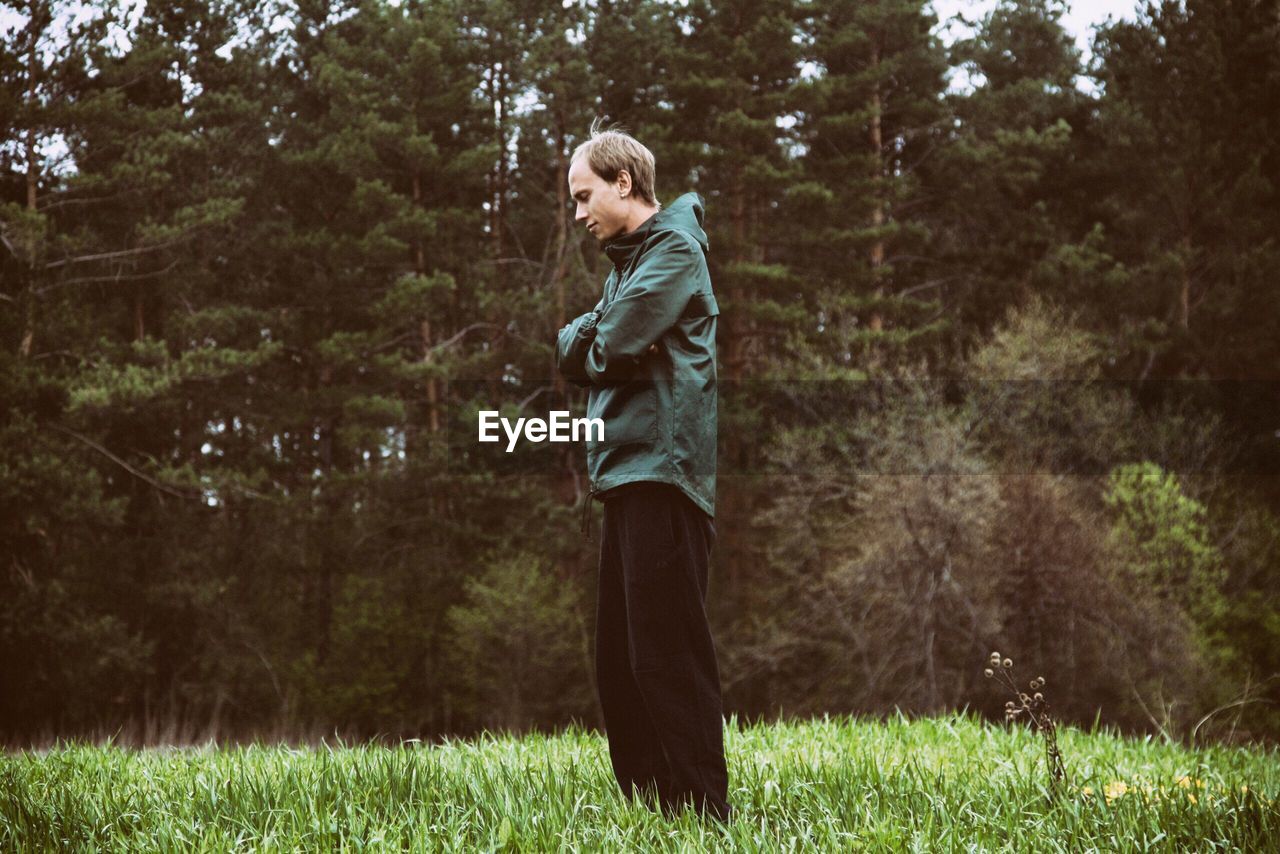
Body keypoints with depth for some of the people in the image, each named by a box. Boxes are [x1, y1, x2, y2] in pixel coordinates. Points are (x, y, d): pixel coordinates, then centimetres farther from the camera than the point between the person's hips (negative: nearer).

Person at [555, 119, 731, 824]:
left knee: (667, 654, -12)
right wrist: (594, 345, -5)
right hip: (627, 473, 10)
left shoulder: (673, 249, -6)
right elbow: (571, 355, 15)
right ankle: (646, 809, 16)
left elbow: (611, 348, -16)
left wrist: (586, 345, 5)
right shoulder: (628, 260, 25)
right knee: (620, 661, 11)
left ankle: (702, 812, -11)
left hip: (662, 470, -10)